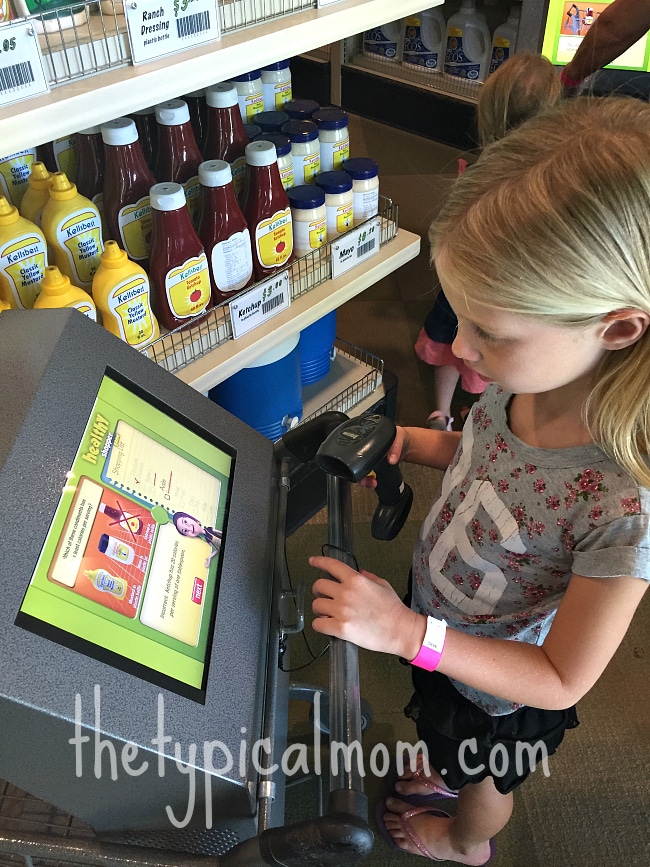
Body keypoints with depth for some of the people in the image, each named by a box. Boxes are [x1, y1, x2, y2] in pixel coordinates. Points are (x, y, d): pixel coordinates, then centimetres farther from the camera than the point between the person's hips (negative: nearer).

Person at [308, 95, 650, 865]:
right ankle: (442, 769, 73)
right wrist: (412, 444, -17)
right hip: (433, 614, 5)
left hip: (499, 693, -4)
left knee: (483, 780, 32)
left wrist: (409, 633, -38)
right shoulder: (529, 374, -24)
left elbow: (562, 680, -29)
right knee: (445, 732, 38)